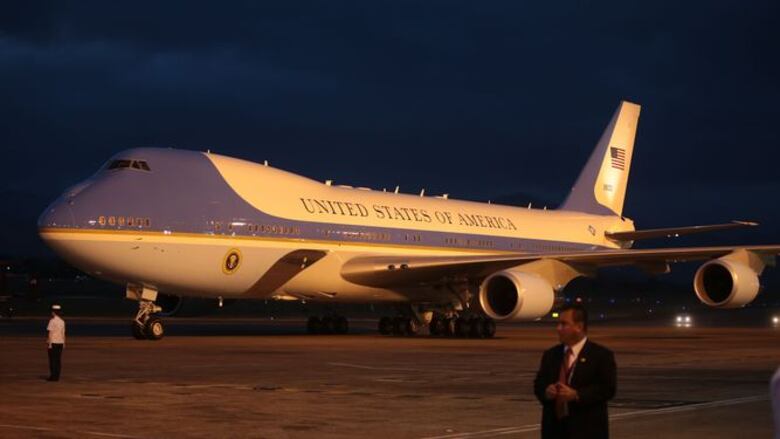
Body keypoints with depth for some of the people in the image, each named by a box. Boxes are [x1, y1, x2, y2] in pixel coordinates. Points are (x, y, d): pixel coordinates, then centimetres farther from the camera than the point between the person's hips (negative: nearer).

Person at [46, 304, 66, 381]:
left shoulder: (52, 321, -11)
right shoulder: (62, 321, 9)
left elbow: (50, 333, -12)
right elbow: (63, 333, 11)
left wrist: (50, 343, -12)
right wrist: (64, 343, 16)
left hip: (53, 342, -6)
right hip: (60, 342, 6)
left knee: (53, 360, -2)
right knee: (58, 360, 7)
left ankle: (53, 376, -4)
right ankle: (57, 376, 7)